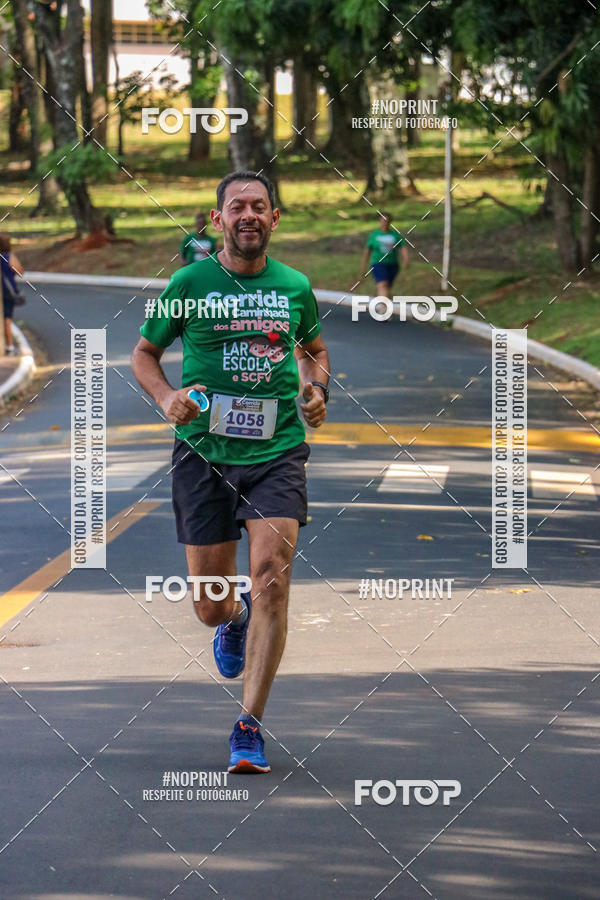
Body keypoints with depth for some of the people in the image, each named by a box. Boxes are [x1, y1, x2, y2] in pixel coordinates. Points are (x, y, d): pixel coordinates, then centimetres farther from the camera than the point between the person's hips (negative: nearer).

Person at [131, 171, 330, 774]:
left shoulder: (295, 287, 7)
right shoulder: (190, 283, 0)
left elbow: (313, 347, 27)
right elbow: (144, 352, 11)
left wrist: (317, 391, 6)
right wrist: (166, 397, -8)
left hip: (276, 452, 0)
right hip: (204, 452, 0)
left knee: (271, 574, -19)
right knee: (209, 604, 4)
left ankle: (249, 727, -13)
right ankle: (235, 620, 46)